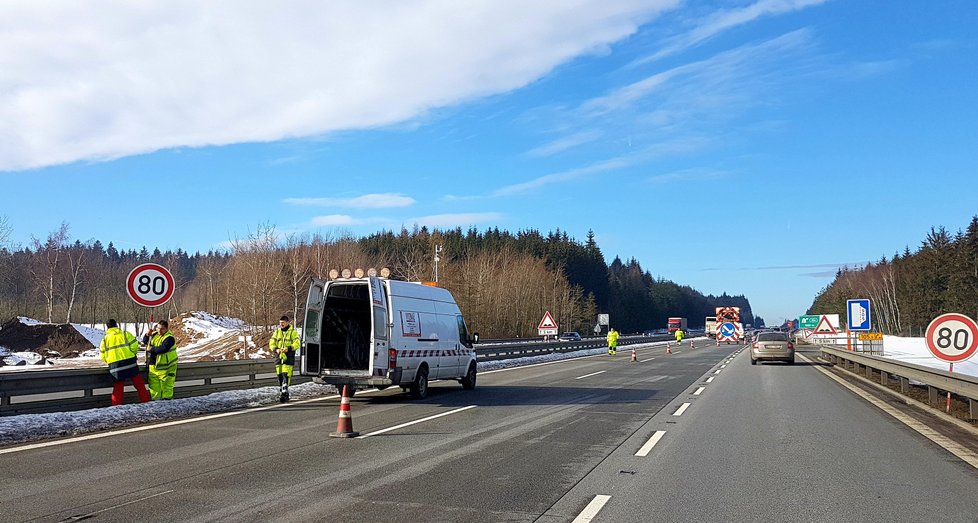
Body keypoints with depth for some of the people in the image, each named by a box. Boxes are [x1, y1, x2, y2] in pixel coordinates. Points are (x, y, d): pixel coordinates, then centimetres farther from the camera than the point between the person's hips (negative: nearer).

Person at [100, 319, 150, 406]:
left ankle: (116, 406, 6)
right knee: (139, 383, 8)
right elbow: (135, 346, -6)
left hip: (114, 366, 2)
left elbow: (103, 356, 9)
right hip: (130, 363, -2)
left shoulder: (105, 339, 8)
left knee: (118, 386, 10)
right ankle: (145, 401, 9)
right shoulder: (126, 334, 1)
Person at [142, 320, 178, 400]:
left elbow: (163, 349, -29)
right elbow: (145, 342, 15)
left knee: (166, 383, -1)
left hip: (165, 366, -7)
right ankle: (155, 399, 23)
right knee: (153, 382, 13)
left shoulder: (169, 338, -17)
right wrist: (147, 335, -5)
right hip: (153, 365, 8)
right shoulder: (154, 334, 8)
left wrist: (152, 349, -20)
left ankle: (167, 398, 8)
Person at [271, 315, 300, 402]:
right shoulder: (277, 332, 13)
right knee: (280, 376, 7)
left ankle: (285, 393, -17)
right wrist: (276, 349, -12)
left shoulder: (293, 332, 0)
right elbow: (271, 343, 9)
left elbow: (297, 344, -8)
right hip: (279, 357, 5)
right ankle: (284, 394, 17)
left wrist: (288, 348, -24)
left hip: (288, 358, -5)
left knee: (286, 375, -15)